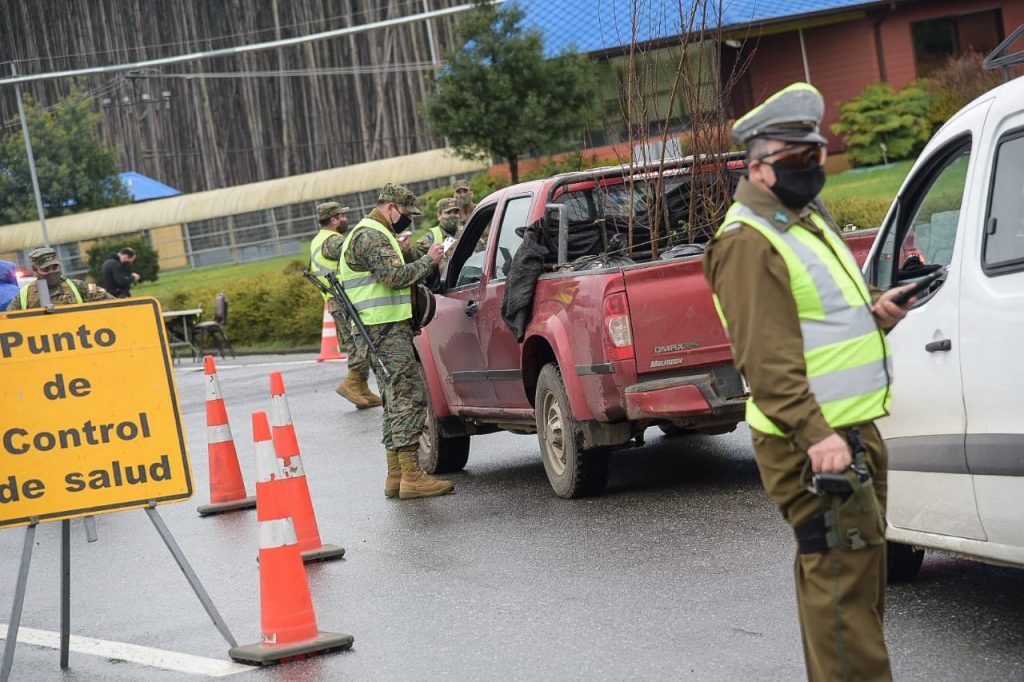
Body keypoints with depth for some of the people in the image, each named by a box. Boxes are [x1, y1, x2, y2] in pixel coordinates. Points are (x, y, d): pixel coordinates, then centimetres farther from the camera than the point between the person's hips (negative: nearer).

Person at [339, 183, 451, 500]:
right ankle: (411, 476, -16)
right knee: (409, 396, -13)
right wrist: (428, 260, -11)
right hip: (386, 328, -11)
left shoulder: (374, 234, 22)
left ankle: (395, 475, 16)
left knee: (397, 401, 13)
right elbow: (395, 277, -21)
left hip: (385, 328, 11)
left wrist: (403, 253, 13)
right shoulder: (372, 236, -12)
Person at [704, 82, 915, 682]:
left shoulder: (807, 221, 17)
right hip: (812, 441, -10)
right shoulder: (749, 242, -14)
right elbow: (767, 358, -23)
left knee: (859, 570, 16)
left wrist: (873, 310, 10)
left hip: (852, 429, 10)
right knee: (843, 575, -11)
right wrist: (814, 436, -32)